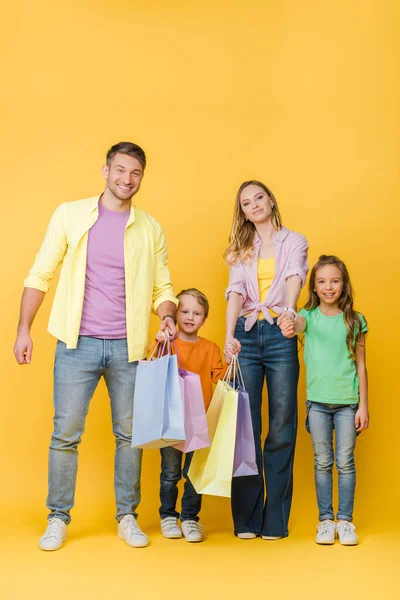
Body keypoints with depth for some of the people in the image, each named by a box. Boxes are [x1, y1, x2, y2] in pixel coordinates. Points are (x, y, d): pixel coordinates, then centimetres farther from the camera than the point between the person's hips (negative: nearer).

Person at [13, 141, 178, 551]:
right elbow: (40, 275, 5)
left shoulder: (150, 229, 7)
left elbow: (162, 286, 11)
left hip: (128, 347, 2)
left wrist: (167, 317, -10)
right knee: (65, 433, 1)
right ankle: (58, 518, 16)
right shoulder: (70, 215, 3)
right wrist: (23, 329, 0)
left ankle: (127, 517, 22)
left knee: (129, 434, 8)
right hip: (78, 344, -1)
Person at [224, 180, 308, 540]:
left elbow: (294, 279, -8)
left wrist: (289, 309, -30)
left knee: (282, 426, -3)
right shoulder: (241, 251, 16)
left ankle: (275, 520, 4)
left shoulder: (294, 242, 12)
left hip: (280, 335, -1)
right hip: (246, 335, 2)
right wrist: (229, 337, -16)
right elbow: (236, 293, 1)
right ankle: (246, 518, 5)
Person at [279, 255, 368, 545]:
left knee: (346, 462, 5)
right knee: (322, 462, 8)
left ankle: (345, 521, 17)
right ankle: (326, 520, 18)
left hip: (347, 401, 0)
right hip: (317, 401, 0)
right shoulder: (310, 316, -1)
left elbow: (361, 365, 2)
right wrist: (291, 326, -52)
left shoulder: (355, 320, -1)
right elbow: (299, 323, -27)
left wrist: (363, 404, 0)